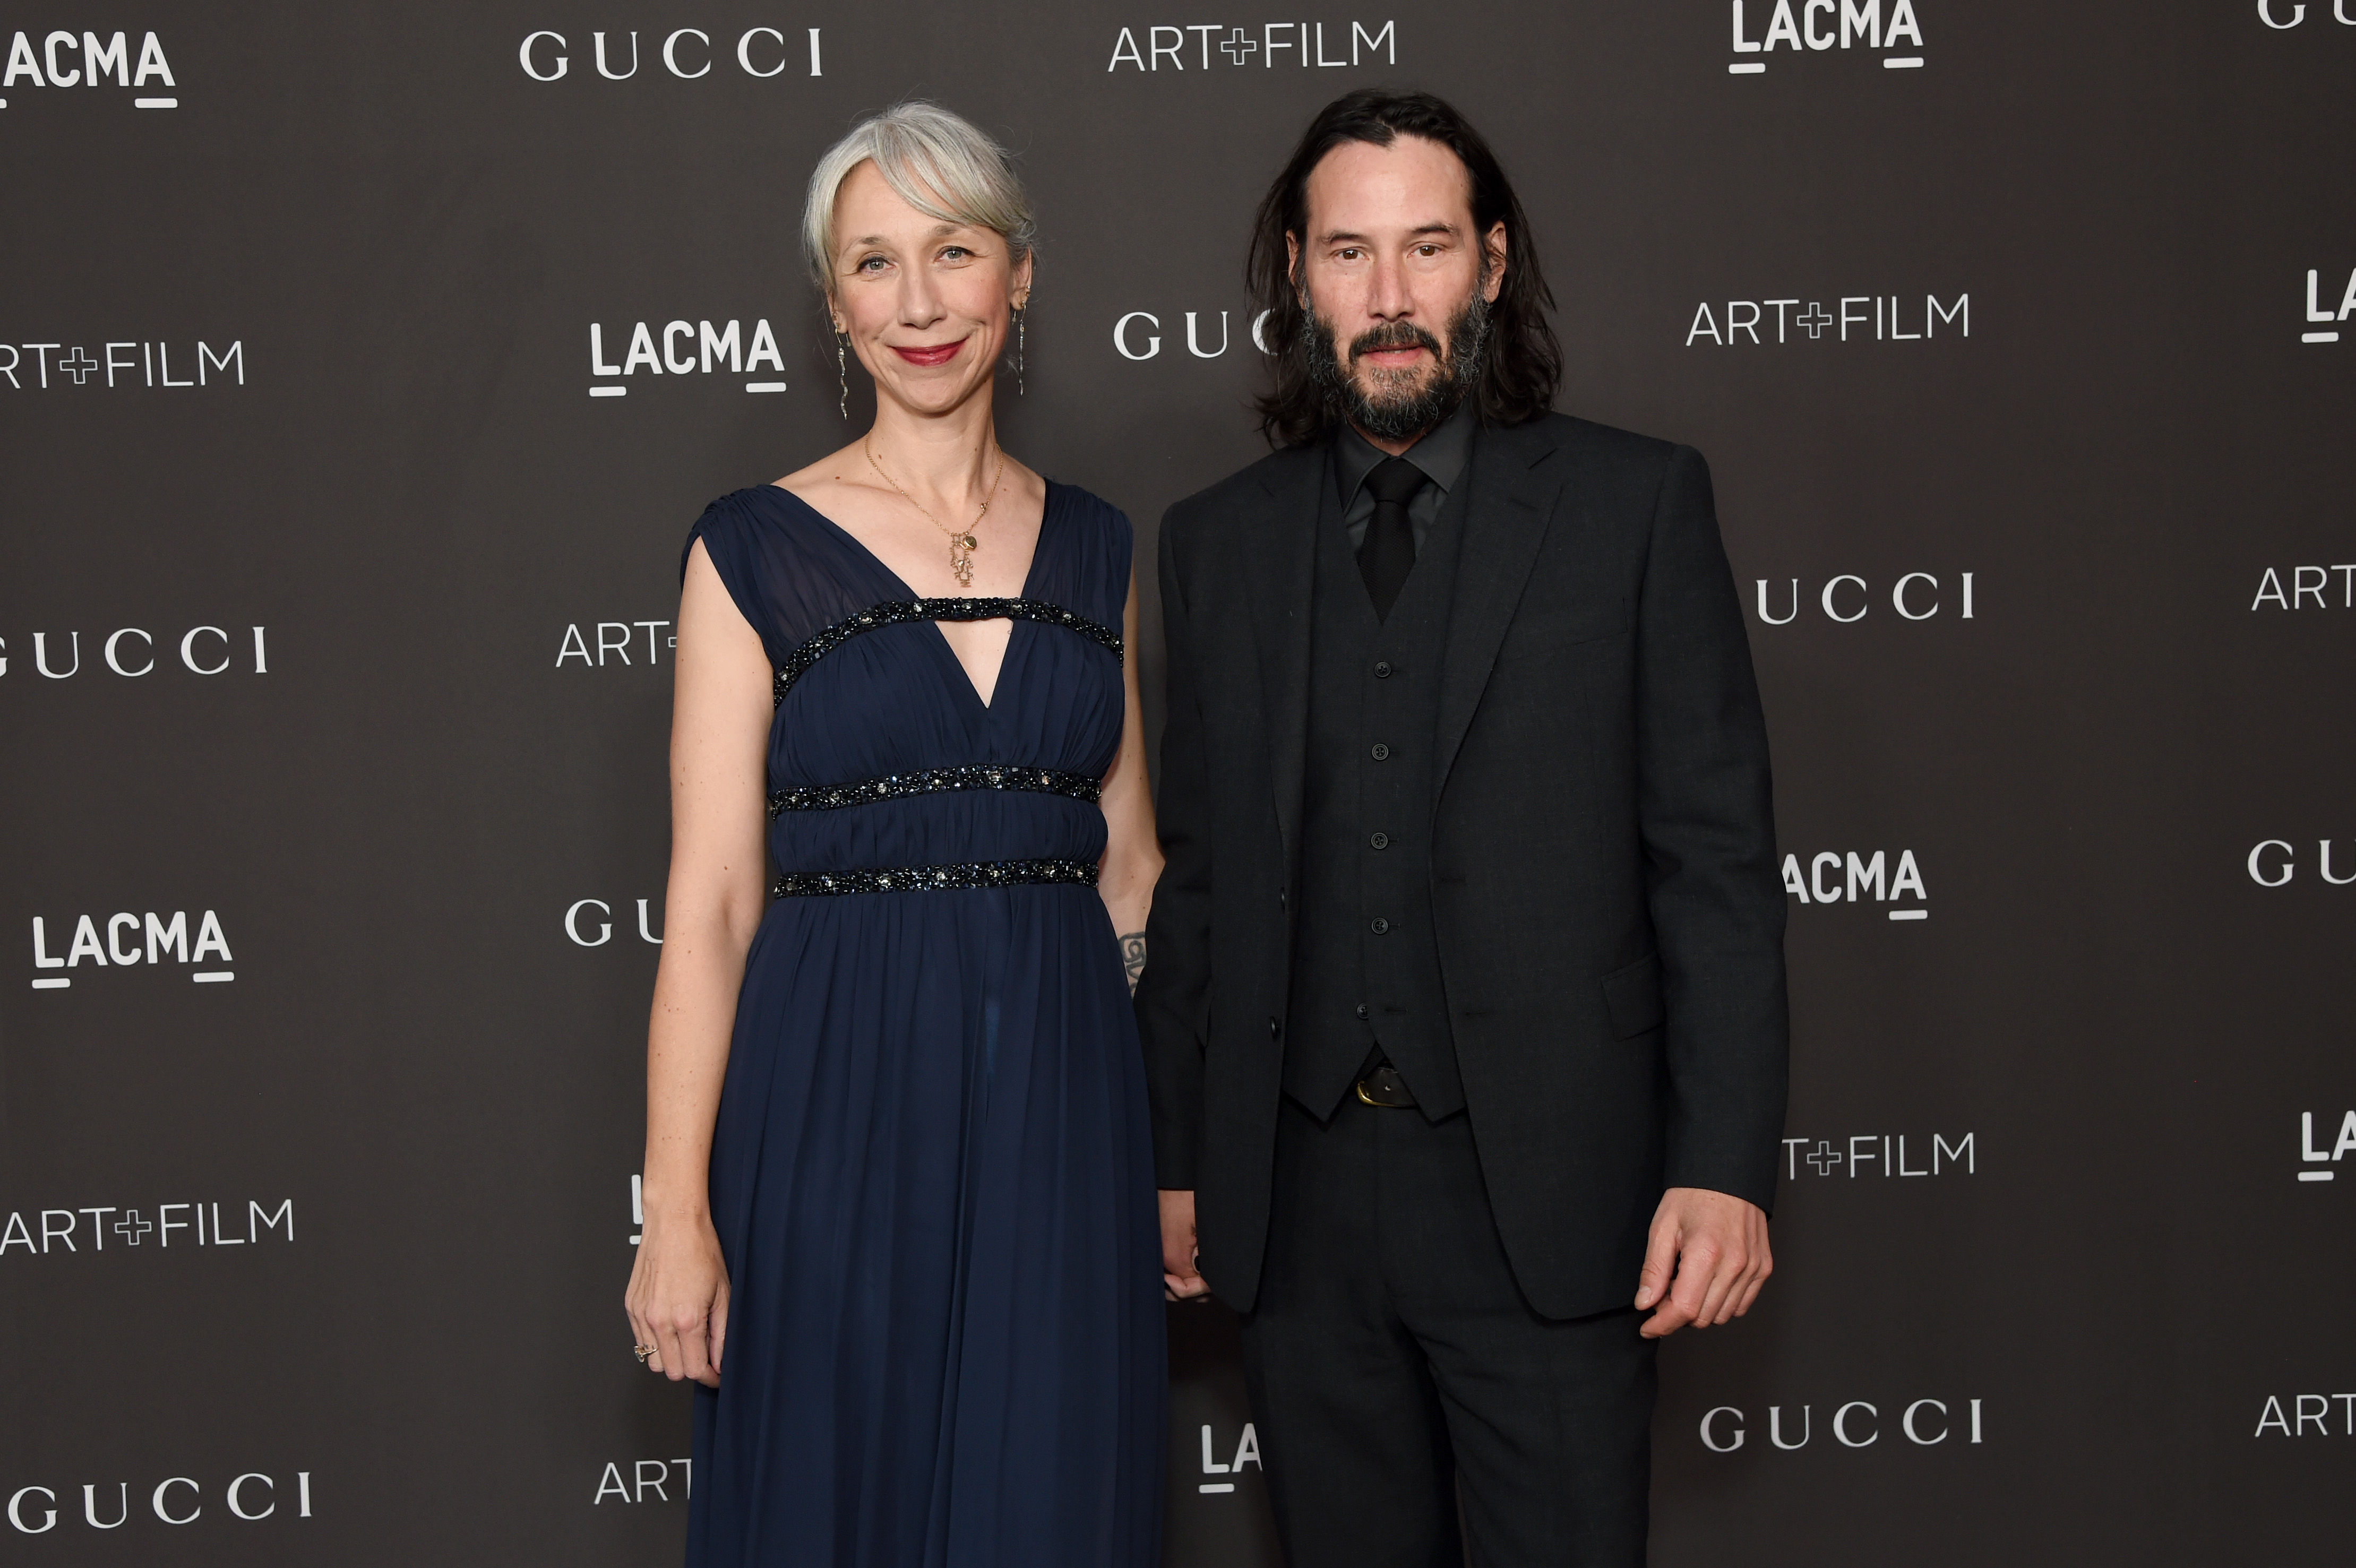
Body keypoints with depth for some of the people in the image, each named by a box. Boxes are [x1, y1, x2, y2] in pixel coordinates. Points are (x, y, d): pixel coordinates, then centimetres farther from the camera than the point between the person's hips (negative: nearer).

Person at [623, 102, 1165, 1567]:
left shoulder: (1094, 545, 9)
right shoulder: (756, 550, -2)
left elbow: (1127, 860, 13)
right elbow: (710, 903, -5)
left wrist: (1185, 1146, 7)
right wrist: (678, 1214, -9)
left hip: (1063, 1091, 3)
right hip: (839, 1098, -3)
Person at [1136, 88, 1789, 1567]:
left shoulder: (1636, 502, 0)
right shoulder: (1221, 541, 10)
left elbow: (1716, 853, -3)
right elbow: (1199, 875, 12)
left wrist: (1724, 1164, -10)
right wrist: (1178, 1156, 9)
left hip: (1547, 1199, -3)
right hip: (1299, 1205, 3)